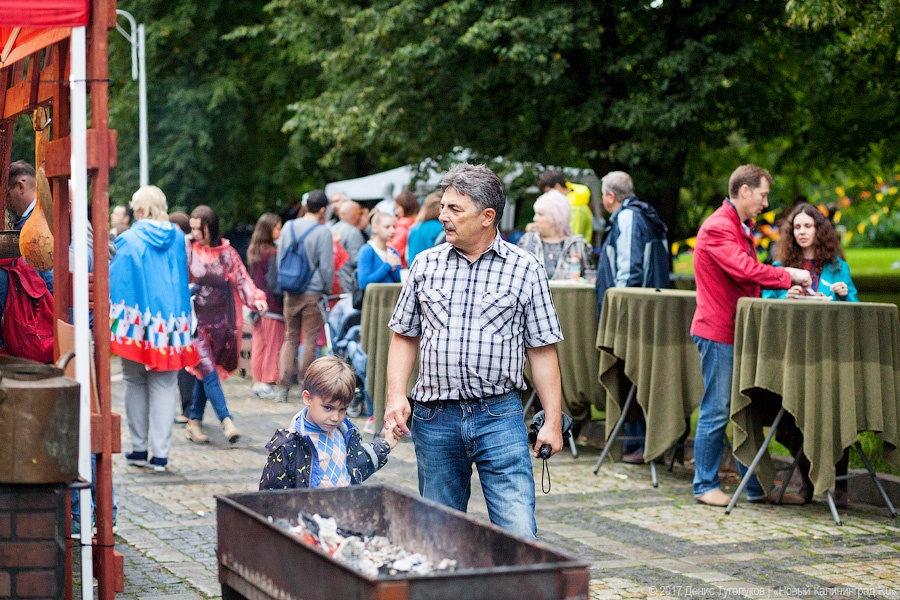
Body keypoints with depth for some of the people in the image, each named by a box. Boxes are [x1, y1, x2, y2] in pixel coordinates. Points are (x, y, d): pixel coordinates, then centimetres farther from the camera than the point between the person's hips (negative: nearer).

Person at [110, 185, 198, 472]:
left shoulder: (129, 240, -5)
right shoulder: (178, 238, 4)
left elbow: (117, 281, -5)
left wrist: (113, 321, 0)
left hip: (137, 319, -2)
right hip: (170, 320, 2)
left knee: (135, 383, 11)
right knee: (164, 386, 4)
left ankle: (139, 448, 13)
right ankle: (160, 453, 0)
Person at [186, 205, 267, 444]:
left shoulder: (227, 253, 5)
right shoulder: (188, 252, 0)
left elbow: (242, 279, 2)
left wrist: (256, 298, -13)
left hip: (220, 322, 2)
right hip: (196, 321, -2)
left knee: (204, 373, 9)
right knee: (208, 371, -13)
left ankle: (194, 421, 18)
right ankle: (226, 420, -16)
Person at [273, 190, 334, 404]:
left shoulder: (289, 227, 5)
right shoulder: (322, 232, -11)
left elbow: (280, 258, 12)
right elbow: (326, 265, -9)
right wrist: (327, 290, 5)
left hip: (290, 292, 5)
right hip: (313, 293, -5)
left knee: (290, 337, 12)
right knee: (311, 339, 4)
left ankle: (283, 385, 5)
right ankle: (305, 385, 7)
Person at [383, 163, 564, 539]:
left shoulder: (525, 268, 1)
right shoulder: (426, 265, 8)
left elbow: (542, 350, 2)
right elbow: (405, 336, 13)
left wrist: (553, 422, -3)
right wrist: (395, 397, -1)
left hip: (500, 417, -3)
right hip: (434, 419, 3)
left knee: (518, 533, -10)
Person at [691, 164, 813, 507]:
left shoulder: (742, 228, 20)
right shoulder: (718, 228, -14)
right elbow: (745, 270, -25)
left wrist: (786, 282, 7)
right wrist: (787, 277, -16)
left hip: (740, 333, 10)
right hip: (719, 333, -10)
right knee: (717, 411, -4)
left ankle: (757, 488, 16)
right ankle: (705, 486, 6)